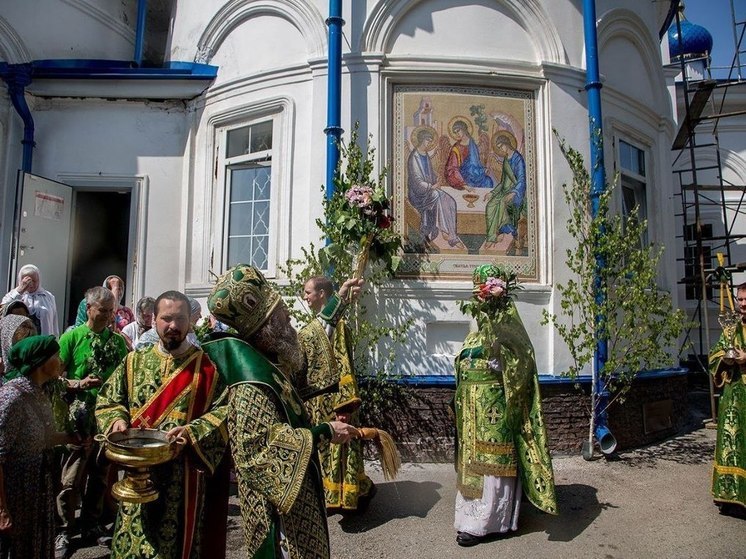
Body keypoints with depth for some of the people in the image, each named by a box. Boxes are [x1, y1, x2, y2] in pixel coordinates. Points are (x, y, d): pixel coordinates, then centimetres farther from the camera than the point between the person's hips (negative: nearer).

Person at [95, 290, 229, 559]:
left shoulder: (207, 365, -4)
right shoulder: (135, 361, 7)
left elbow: (225, 409, -10)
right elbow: (107, 399, 12)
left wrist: (192, 432, -23)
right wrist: (117, 420, -9)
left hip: (184, 475, -3)